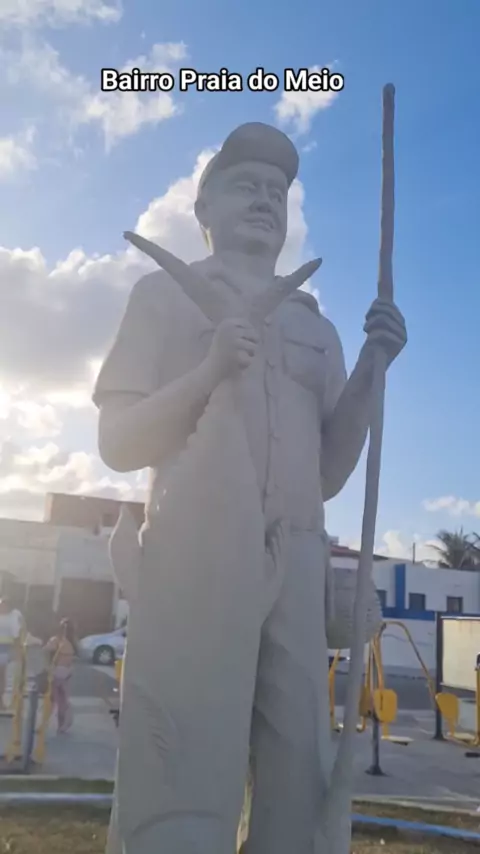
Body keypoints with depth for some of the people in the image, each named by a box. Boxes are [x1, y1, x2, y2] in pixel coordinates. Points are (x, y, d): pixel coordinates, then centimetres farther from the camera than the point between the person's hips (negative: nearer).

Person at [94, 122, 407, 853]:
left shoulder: (315, 327, 22)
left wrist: (371, 371, 2)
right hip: (196, 554, -4)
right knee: (182, 787, -7)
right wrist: (211, 371, -12)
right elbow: (116, 443, 3)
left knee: (298, 782, 3)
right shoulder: (164, 294, 11)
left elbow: (328, 475, 15)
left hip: (295, 565, 4)